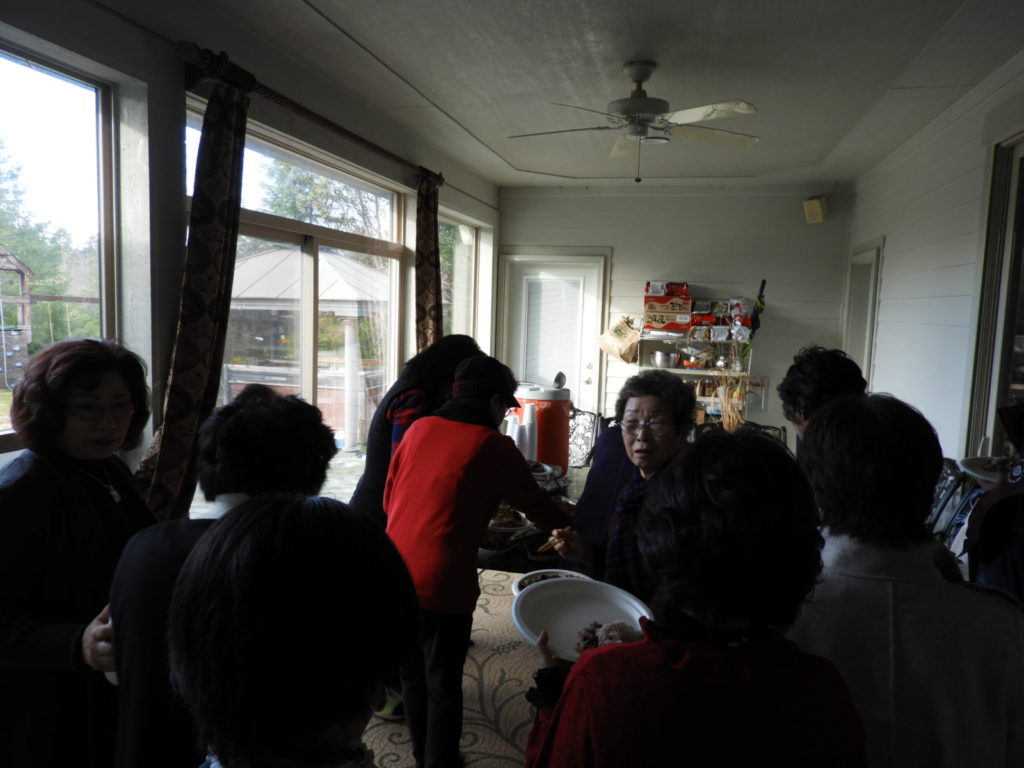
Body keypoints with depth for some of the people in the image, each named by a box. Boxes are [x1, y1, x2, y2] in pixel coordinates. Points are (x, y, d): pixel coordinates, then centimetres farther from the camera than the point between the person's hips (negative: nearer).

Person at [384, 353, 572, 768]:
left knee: (413, 676, 21)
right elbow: (538, 508, 1)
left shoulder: (419, 428, 5)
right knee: (444, 686, 10)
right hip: (442, 583, -6)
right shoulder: (493, 445, -7)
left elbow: (390, 498, 13)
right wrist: (571, 524, 21)